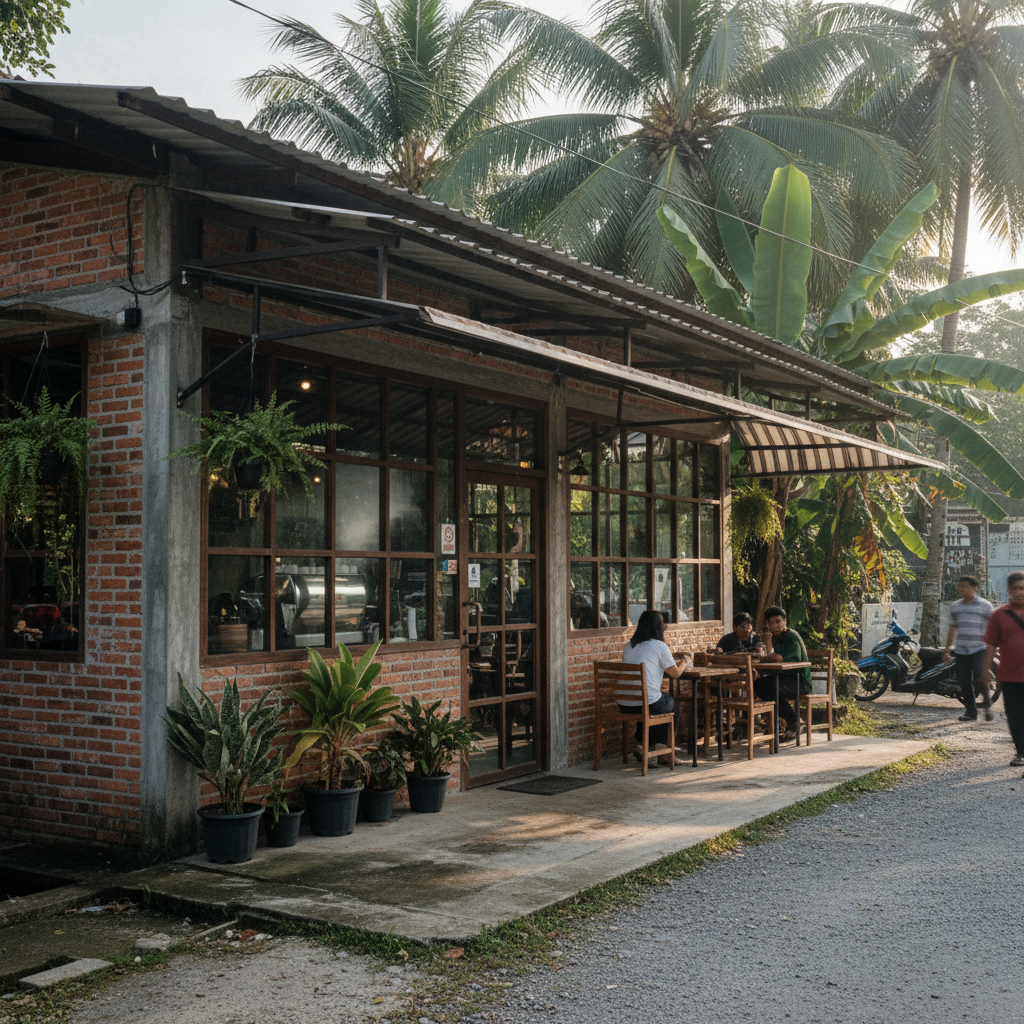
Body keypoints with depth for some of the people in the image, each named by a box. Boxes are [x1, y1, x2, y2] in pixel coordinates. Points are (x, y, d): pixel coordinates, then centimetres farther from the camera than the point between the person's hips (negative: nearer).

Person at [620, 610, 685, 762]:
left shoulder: (629, 646, 13)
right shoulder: (659, 646, -4)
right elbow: (676, 673, 2)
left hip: (623, 704, 6)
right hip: (648, 702, -6)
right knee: (671, 702, 26)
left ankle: (640, 744, 24)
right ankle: (657, 746, 30)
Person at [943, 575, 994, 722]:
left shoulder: (984, 605, 0)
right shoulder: (955, 606, 13)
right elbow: (952, 628, 18)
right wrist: (947, 650, 16)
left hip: (979, 649, -4)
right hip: (961, 650, 4)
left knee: (980, 677, -18)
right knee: (964, 681, 1)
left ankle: (987, 702, 9)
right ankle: (970, 711, 13)